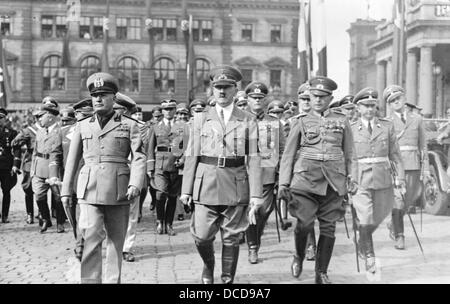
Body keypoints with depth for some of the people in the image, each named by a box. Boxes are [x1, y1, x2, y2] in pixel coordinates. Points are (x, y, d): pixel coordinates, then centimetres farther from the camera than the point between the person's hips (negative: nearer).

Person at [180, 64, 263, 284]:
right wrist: (186, 190, 1)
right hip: (206, 185, 1)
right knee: (202, 237, 0)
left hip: (237, 187, -1)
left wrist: (256, 194, -6)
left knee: (231, 239, 5)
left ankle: (228, 280, 20)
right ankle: (208, 265, 30)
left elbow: (253, 158, 0)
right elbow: (192, 156, 6)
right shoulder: (201, 120, 8)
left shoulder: (248, 121, 4)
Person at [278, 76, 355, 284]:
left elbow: (349, 153, 15)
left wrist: (351, 178, 9)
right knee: (305, 223, -12)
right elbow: (288, 155, 8)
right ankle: (299, 257, 18)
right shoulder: (302, 122, 7)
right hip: (305, 178, -1)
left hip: (333, 181, 2)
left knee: (328, 227, 1)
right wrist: (283, 184, 2)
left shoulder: (342, 120, 10)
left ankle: (321, 273, 13)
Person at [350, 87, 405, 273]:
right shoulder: (351, 129, 2)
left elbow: (395, 153, 6)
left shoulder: (387, 126, 6)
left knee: (378, 217, 12)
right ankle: (369, 258, 3)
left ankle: (362, 242, 39)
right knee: (365, 219, -9)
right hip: (360, 179, -2)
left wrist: (400, 175, -3)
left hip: (383, 178, 3)